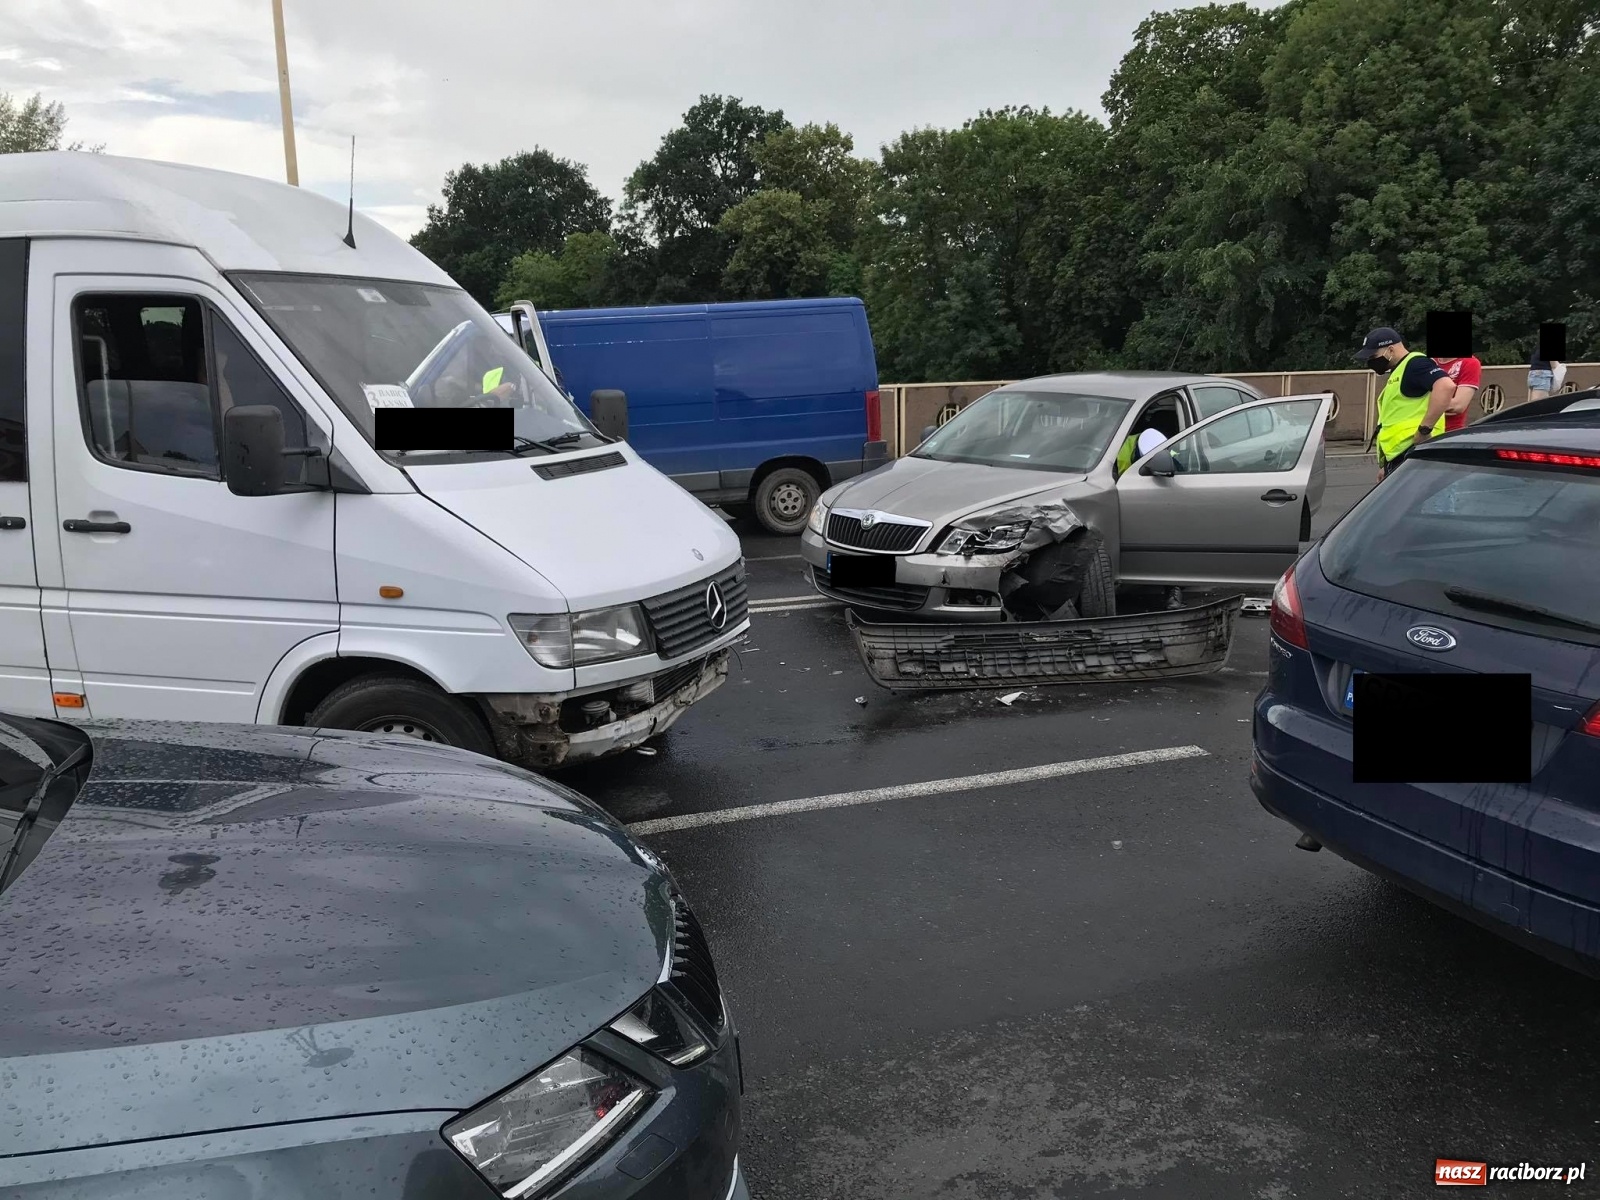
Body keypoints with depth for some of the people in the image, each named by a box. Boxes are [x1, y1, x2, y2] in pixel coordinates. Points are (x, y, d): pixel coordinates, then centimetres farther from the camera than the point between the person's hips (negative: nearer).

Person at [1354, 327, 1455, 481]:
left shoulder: (1415, 364, -6)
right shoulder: (1397, 372, 26)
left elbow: (1446, 386, -25)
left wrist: (1424, 429, -24)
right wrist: (1384, 465, 26)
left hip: (1413, 452, -10)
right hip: (1397, 457, 10)